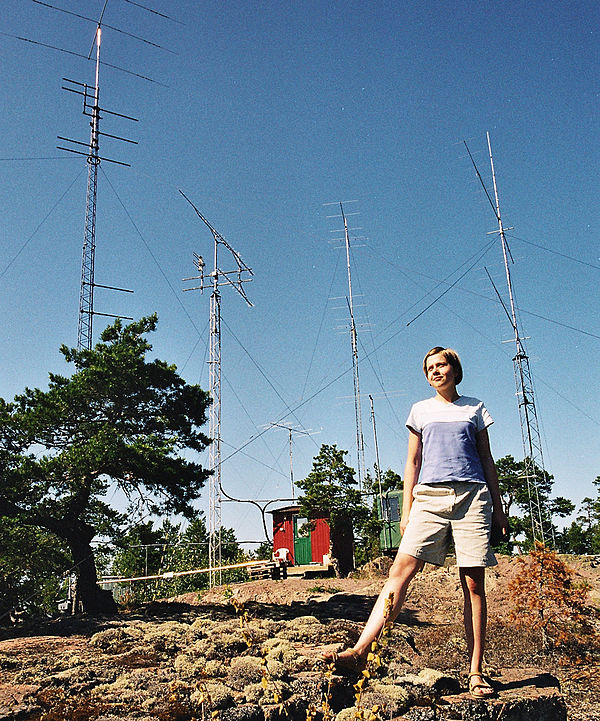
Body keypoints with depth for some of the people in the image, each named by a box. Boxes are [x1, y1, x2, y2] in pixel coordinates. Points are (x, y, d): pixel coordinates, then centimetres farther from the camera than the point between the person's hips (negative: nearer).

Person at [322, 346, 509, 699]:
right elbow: (413, 462, 15)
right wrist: (406, 510, 8)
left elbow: (487, 460, 16)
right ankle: (361, 650, -20)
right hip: (430, 497, 0)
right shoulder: (421, 410, 16)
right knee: (401, 569, -14)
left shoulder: (475, 408, 14)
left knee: (474, 584, -2)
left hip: (472, 497, 0)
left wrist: (498, 508, 10)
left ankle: (476, 671, 6)